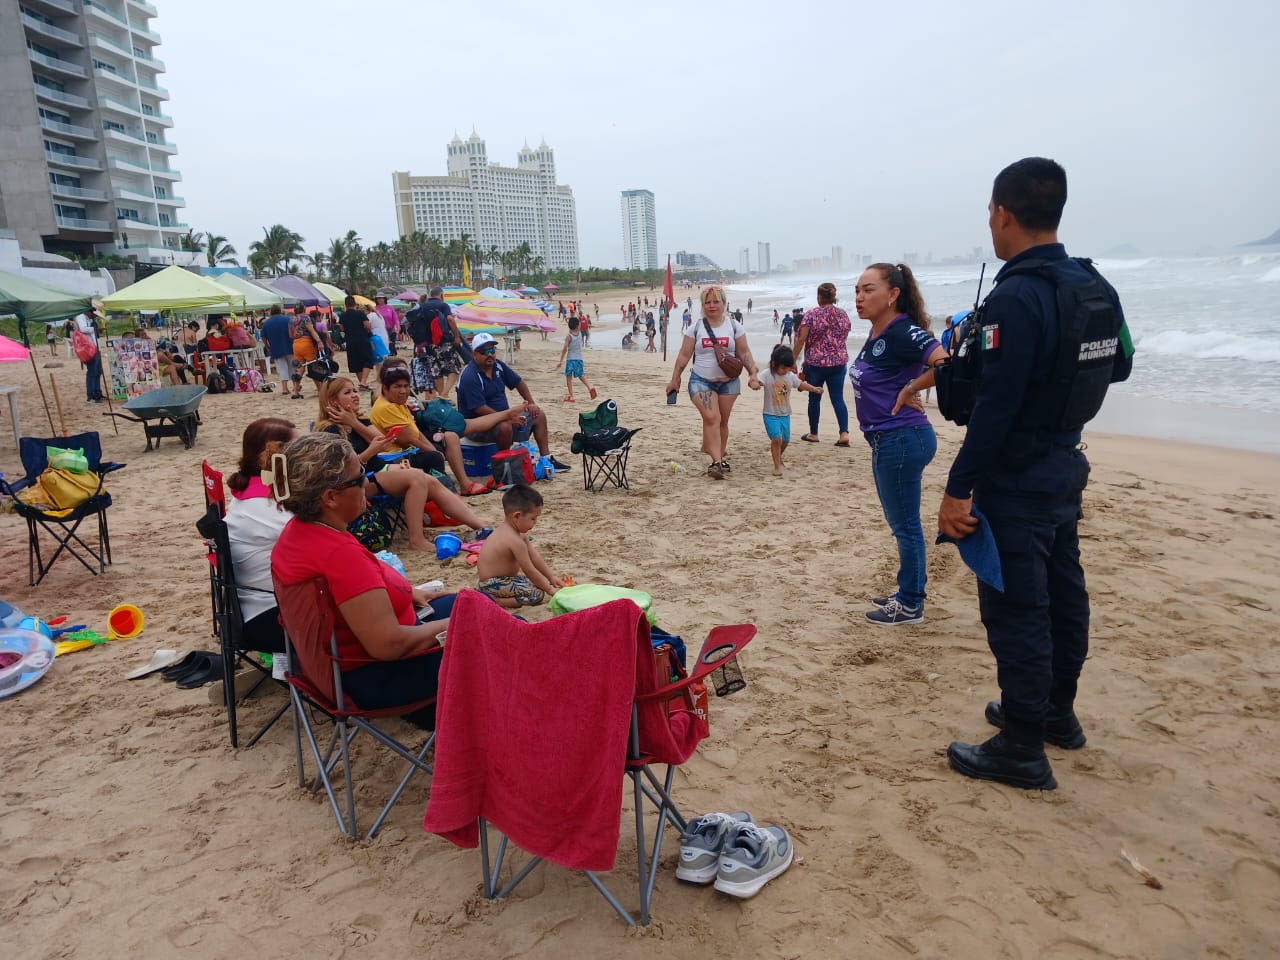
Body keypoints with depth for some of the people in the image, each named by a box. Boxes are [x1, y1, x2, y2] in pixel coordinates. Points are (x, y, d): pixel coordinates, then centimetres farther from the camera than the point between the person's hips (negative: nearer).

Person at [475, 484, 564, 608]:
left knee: (539, 581, 20)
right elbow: (530, 571, -19)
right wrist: (549, 589, -10)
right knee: (540, 596, -18)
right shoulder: (515, 541, -25)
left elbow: (534, 556, 10)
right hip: (494, 584, -10)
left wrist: (552, 577, 9)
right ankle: (492, 600, -15)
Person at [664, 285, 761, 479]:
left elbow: (744, 353, 4)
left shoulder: (734, 327, 3)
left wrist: (753, 372, -9)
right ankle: (717, 461, -20)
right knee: (711, 418, -17)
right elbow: (684, 356, 3)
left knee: (722, 421, 9)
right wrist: (675, 379, 4)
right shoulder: (695, 328, 0)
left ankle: (719, 455, 23)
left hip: (728, 382, 2)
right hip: (701, 381, -2)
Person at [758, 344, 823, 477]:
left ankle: (779, 459, 43)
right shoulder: (767, 375, -13)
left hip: (785, 414, 5)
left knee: (785, 440, 14)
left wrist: (815, 389, -2)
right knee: (776, 438, -20)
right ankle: (777, 466, -8)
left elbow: (801, 384, 12)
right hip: (771, 414, -5)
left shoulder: (791, 376, 1)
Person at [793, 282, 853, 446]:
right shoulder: (843, 315, 5)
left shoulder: (812, 315, -9)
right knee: (838, 398, 4)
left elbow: (801, 340, -12)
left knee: (814, 398, 10)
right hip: (839, 362, 3)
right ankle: (844, 433, -10)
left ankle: (813, 434, 20)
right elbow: (844, 338, 15)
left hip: (816, 363, -3)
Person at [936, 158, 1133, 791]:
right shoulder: (1095, 287, 5)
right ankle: (1057, 712, 37)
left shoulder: (1017, 297, -22)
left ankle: (1022, 750, 11)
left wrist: (958, 489, -21)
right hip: (1065, 464, 9)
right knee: (1061, 590, 19)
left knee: (1015, 609, 0)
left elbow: (995, 406, -26)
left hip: (1016, 478, -9)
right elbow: (1119, 366, 17)